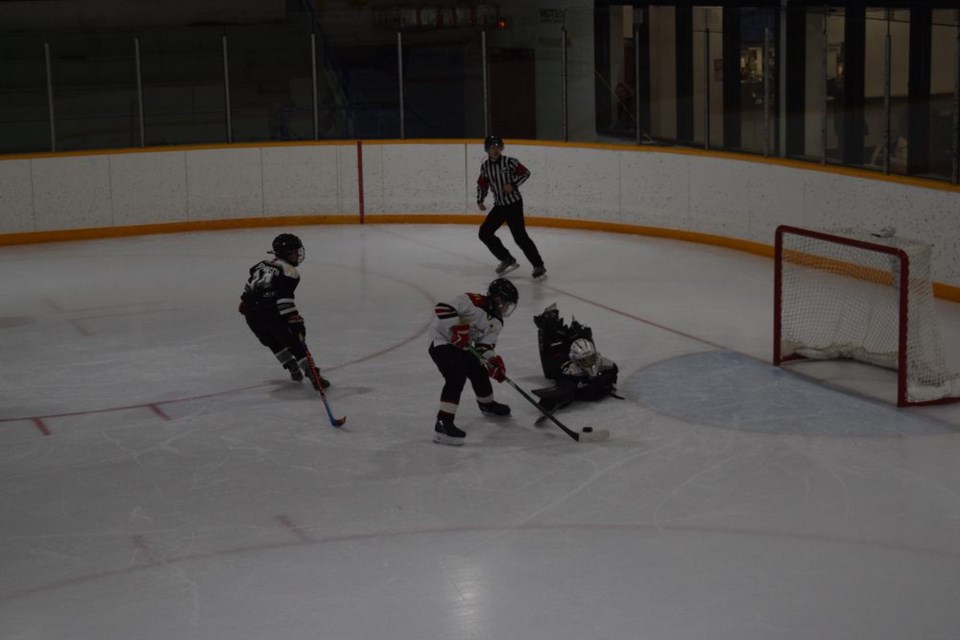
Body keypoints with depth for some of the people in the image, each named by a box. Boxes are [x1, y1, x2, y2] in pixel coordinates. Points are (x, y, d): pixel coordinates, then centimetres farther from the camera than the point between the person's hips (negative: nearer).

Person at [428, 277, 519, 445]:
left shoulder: (496, 323, 3)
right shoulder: (473, 301, -25)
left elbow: (485, 345, 1)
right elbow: (443, 308, -32)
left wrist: (494, 362, -17)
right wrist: (457, 328, -37)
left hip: (461, 347, 10)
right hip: (441, 342, -10)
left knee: (479, 372, 20)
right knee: (457, 377, -25)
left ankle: (487, 405, 50)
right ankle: (443, 424, -29)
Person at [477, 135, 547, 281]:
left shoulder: (509, 162, -13)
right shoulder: (485, 166, 3)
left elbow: (525, 173, -7)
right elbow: (482, 185, 12)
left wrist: (513, 184, -18)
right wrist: (480, 200, -1)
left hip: (514, 204, -7)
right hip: (499, 206, 7)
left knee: (520, 236, -14)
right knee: (485, 233, 2)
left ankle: (539, 266, -7)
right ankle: (507, 260, 14)